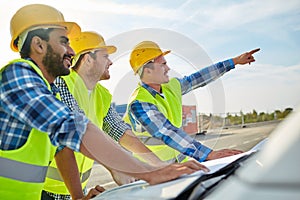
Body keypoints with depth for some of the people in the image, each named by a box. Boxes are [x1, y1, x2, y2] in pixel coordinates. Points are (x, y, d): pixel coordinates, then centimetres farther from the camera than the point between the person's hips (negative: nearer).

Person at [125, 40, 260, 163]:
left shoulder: (170, 87, 3)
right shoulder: (139, 104, -22)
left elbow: (199, 78, 16)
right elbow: (168, 134, -32)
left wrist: (235, 61, 20)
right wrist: (209, 154, -40)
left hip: (176, 159, 7)